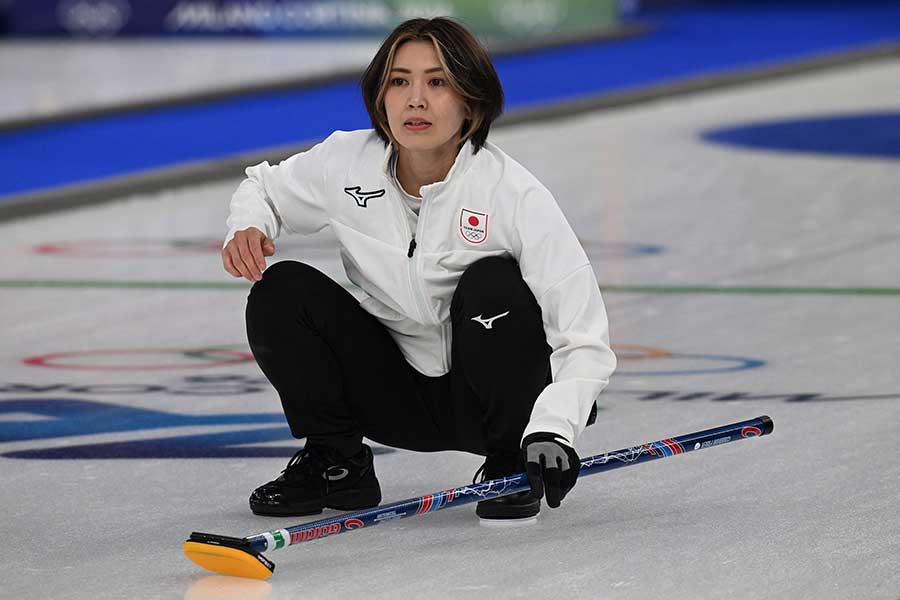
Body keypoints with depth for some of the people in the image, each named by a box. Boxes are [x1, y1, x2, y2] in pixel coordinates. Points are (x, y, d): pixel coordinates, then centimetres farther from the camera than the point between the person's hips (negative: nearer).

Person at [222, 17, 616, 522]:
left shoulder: (516, 194, -21)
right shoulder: (346, 162, -10)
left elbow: (584, 339, -24)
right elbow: (264, 187, 13)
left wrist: (552, 430, -41)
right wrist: (248, 229, -11)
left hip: (487, 396, -3)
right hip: (398, 395, 3)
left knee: (493, 283, -31)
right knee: (280, 292, -16)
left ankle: (511, 467, -11)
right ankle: (336, 464, 2)